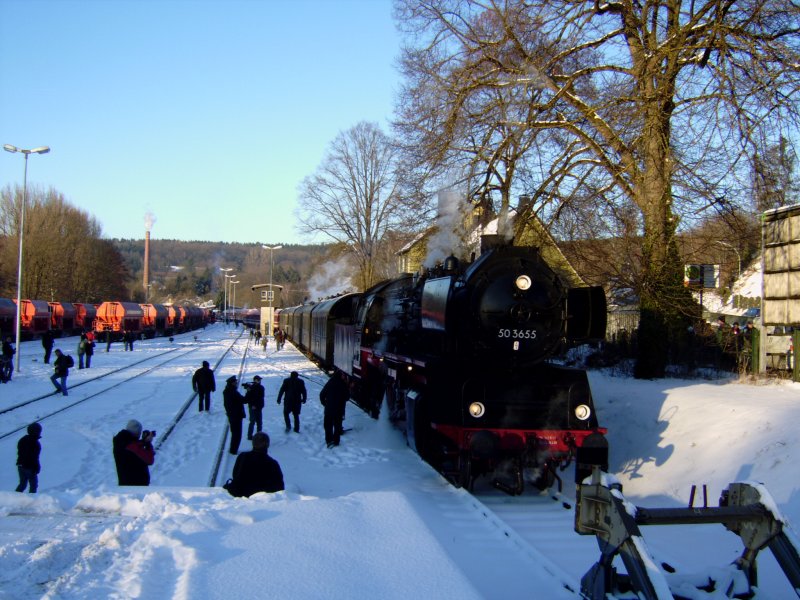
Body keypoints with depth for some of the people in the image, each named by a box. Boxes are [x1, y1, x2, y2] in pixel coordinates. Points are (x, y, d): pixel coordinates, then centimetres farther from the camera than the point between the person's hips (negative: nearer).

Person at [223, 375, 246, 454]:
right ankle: (233, 450, 7)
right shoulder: (233, 392, -26)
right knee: (237, 434, 2)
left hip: (231, 415, 9)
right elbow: (243, 400, -22)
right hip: (236, 416, -9)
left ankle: (233, 449, 30)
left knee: (234, 433, 21)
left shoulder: (226, 391, 4)